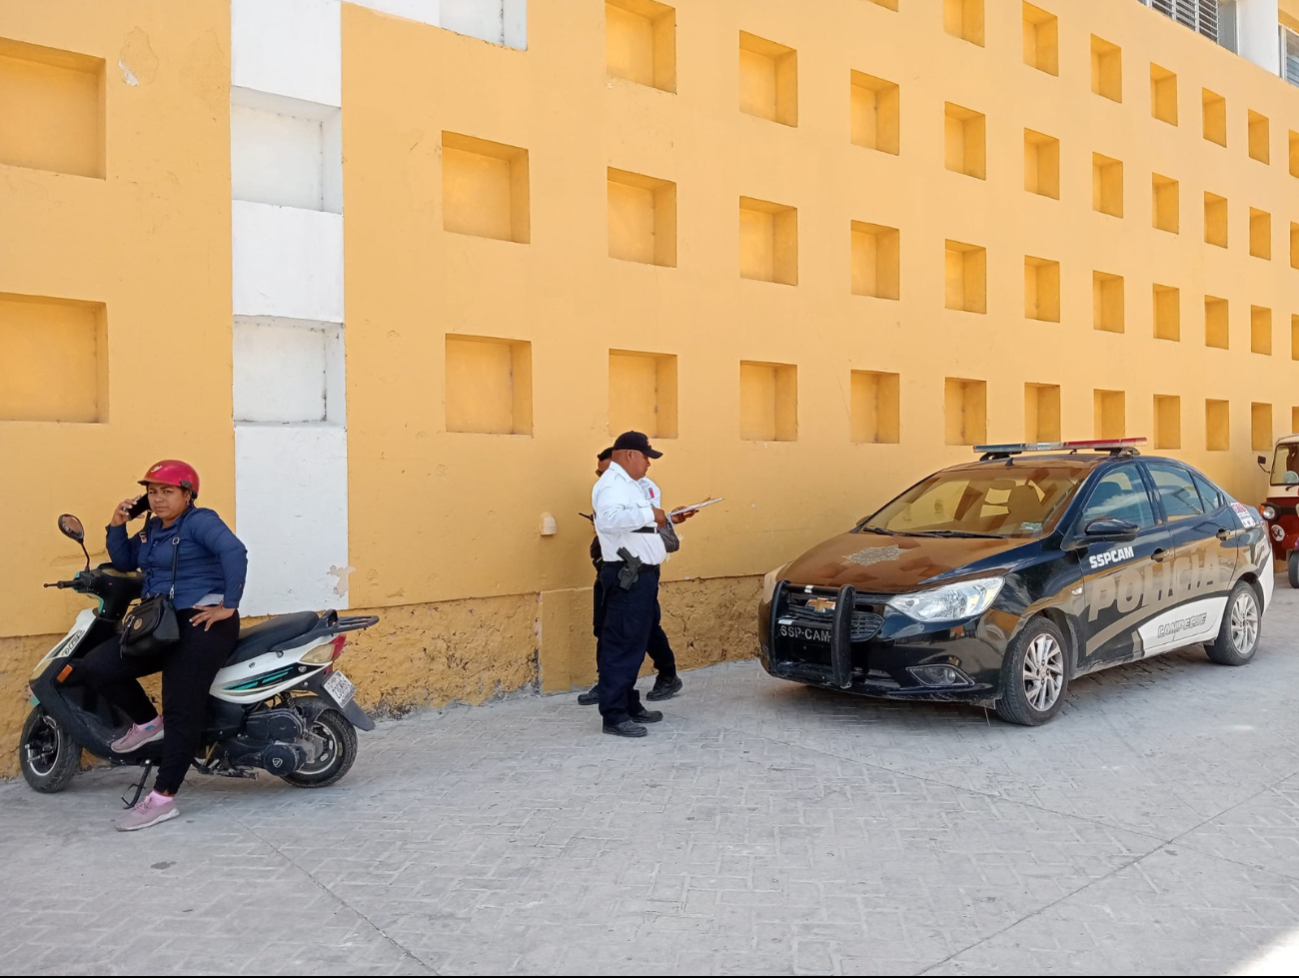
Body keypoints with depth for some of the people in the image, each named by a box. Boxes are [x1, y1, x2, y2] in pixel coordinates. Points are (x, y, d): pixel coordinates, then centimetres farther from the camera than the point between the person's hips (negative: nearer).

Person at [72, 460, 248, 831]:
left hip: (201, 623, -9)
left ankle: (163, 798, -7)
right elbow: (124, 562, 25)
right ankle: (147, 722, 14)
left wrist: (228, 605, -24)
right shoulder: (152, 529, 18)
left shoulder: (200, 521, -9)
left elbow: (234, 552, -24)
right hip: (161, 624, 9)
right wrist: (117, 526, 9)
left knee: (181, 711, -10)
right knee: (95, 668, -5)